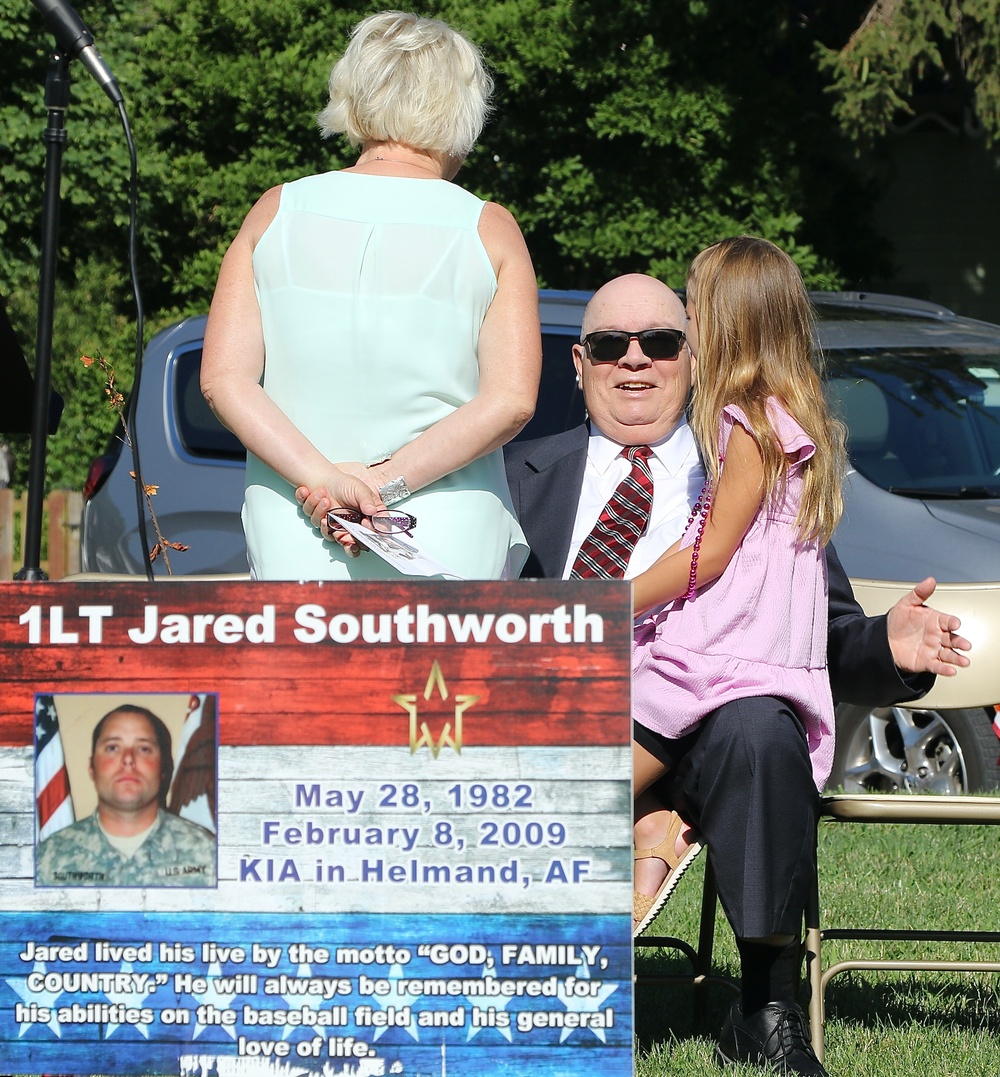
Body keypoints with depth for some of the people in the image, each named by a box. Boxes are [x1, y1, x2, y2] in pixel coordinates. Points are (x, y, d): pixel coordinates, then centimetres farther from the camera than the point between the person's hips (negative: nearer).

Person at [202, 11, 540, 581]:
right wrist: (388, 483, -11)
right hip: (448, 548, -2)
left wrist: (322, 476, -11)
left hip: (293, 542, 2)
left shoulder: (277, 213, 7)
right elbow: (511, 401, -9)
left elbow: (223, 379, -3)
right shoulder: (489, 231, 1)